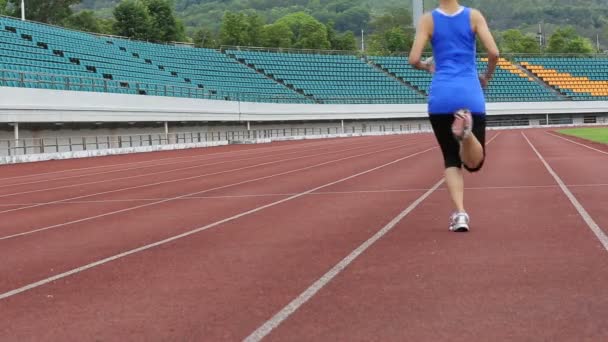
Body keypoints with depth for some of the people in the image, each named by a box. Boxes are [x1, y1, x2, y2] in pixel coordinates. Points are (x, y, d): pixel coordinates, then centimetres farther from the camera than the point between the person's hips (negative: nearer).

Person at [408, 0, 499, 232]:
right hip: (470, 94, 0)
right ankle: (466, 129, -29)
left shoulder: (428, 19, 3)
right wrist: (487, 77, 15)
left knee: (451, 159, 12)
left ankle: (460, 213, -8)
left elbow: (414, 59, -3)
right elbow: (493, 52, -5)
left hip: (441, 96, 0)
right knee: (474, 163, 5)